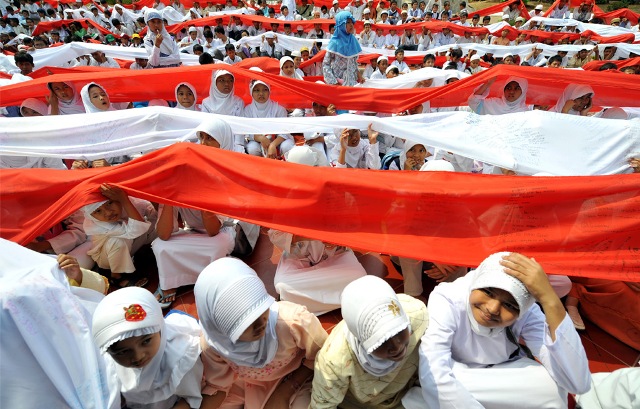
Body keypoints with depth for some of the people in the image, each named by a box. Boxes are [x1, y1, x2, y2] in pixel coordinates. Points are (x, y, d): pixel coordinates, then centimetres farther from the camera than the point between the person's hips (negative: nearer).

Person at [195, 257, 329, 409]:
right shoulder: (212, 344, -29)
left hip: (297, 376, -1)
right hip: (244, 383, 2)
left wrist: (287, 390, -16)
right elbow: (216, 386, -9)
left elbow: (320, 357, -19)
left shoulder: (293, 319, -39)